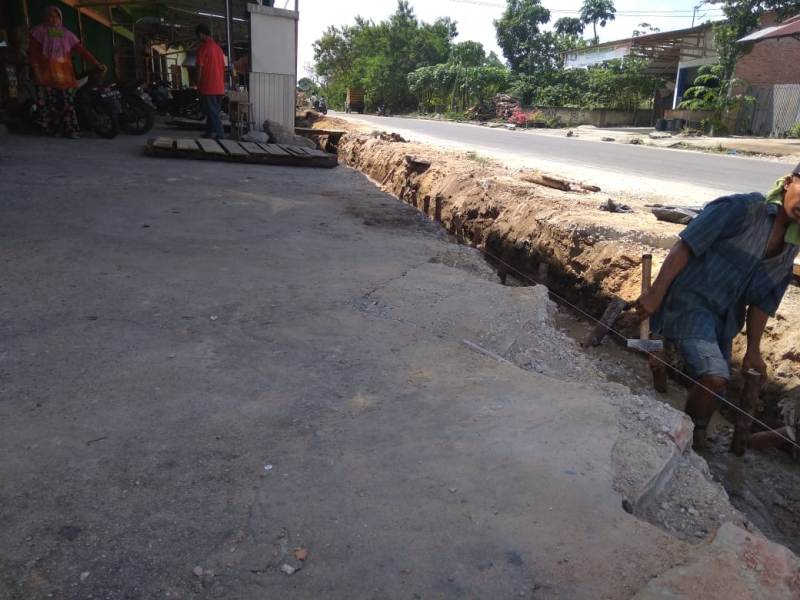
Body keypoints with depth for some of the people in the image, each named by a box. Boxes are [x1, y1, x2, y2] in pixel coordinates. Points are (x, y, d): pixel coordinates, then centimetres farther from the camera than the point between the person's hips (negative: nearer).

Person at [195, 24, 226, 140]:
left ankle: (220, 136, -11)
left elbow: (200, 69, -11)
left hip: (208, 87, -7)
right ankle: (209, 133, 19)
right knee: (213, 112, 14)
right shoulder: (218, 47, 13)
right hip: (219, 87, 7)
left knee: (212, 113, -7)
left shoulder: (203, 47, -9)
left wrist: (198, 85, -2)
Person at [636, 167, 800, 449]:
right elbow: (685, 246, -16)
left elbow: (763, 301, 11)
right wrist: (655, 293, -22)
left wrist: (753, 349, 9)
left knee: (714, 384, 16)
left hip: (724, 318, 8)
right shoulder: (742, 208, -13)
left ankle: (695, 440, 40)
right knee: (714, 377, -21)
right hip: (690, 299, -8)